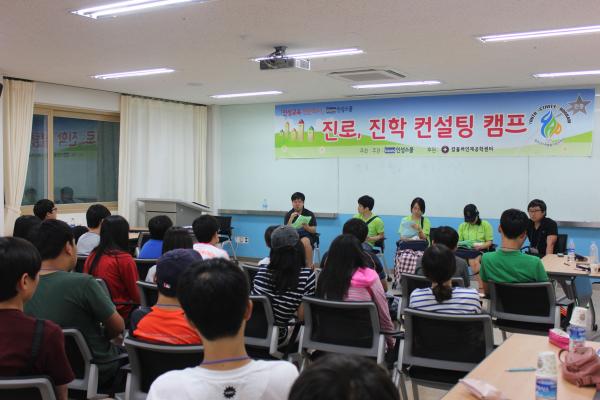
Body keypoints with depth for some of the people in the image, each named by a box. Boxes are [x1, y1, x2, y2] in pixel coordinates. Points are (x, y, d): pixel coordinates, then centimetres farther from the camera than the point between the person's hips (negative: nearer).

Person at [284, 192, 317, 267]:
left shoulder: (309, 214, 1)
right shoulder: (288, 215, 3)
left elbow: (314, 230, -1)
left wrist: (307, 227, -22)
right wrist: (291, 219, -20)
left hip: (307, 236, -1)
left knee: (305, 241, -37)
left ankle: (310, 266, -28)